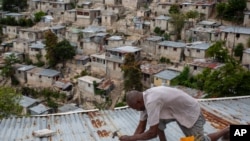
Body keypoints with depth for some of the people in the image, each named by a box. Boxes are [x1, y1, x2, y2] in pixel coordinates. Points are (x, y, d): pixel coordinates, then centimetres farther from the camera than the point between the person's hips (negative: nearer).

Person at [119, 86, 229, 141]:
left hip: (190, 111, -8)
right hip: (177, 110, 8)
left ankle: (227, 130, 22)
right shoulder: (144, 98, -7)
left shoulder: (151, 101, -35)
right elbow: (141, 127, 0)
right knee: (156, 120, -11)